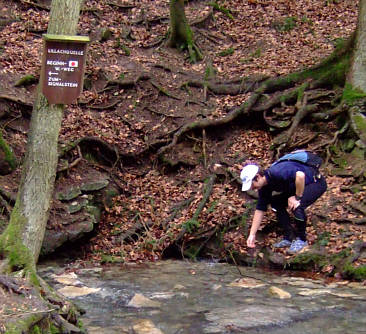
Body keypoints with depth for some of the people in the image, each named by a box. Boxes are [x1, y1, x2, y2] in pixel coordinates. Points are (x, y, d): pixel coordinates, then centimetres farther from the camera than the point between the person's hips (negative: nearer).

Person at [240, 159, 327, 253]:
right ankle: (289, 237, 11)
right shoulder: (264, 188, -3)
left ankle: (301, 239, -6)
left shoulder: (277, 173, -32)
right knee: (276, 204, 3)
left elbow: (300, 175, -42)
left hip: (317, 182, -9)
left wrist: (297, 197, -28)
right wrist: (252, 234, 2)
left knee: (296, 206, -28)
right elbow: (260, 210, 3)